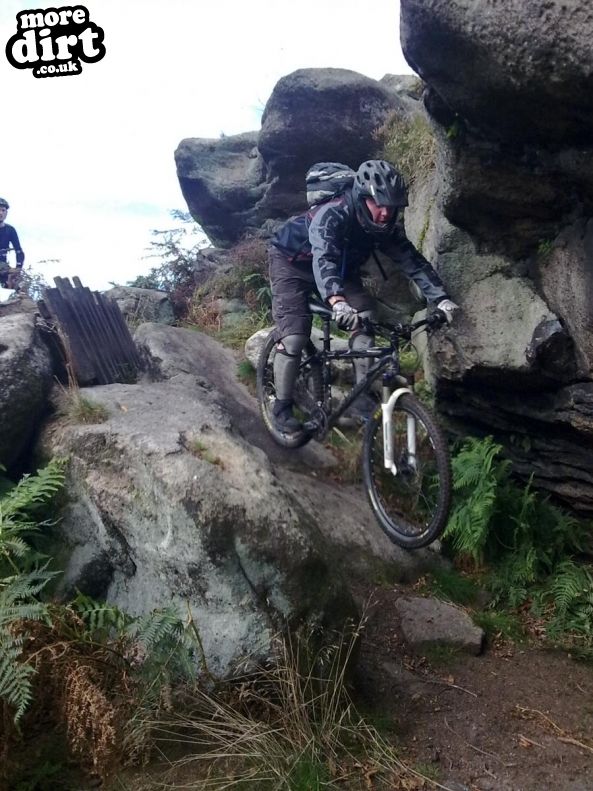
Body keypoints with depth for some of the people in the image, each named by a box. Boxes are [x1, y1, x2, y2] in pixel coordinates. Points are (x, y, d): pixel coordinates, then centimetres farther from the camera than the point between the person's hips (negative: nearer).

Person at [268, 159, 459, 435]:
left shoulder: (387, 226, -19)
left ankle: (364, 397, -2)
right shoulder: (332, 215, -37)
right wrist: (337, 302, -70)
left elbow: (412, 261, -19)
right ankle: (282, 407, -2)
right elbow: (323, 259, -52)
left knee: (366, 323, -13)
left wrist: (441, 298, -33)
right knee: (294, 336, -18)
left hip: (339, 269, 6)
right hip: (292, 262, -6)